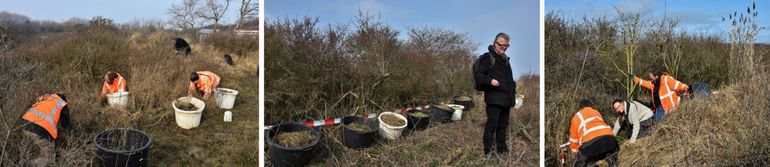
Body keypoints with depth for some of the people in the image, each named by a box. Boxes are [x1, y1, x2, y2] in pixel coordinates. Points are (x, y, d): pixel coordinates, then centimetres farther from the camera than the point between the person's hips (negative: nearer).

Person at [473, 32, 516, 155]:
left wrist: (512, 94, 21)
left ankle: (502, 150, 24)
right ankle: (488, 150, -2)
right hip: (494, 98, -8)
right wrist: (490, 81, -26)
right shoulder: (488, 57, -5)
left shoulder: (506, 59, 22)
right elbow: (477, 74, -12)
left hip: (506, 99, 8)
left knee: (503, 125, 14)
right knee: (492, 125, -8)